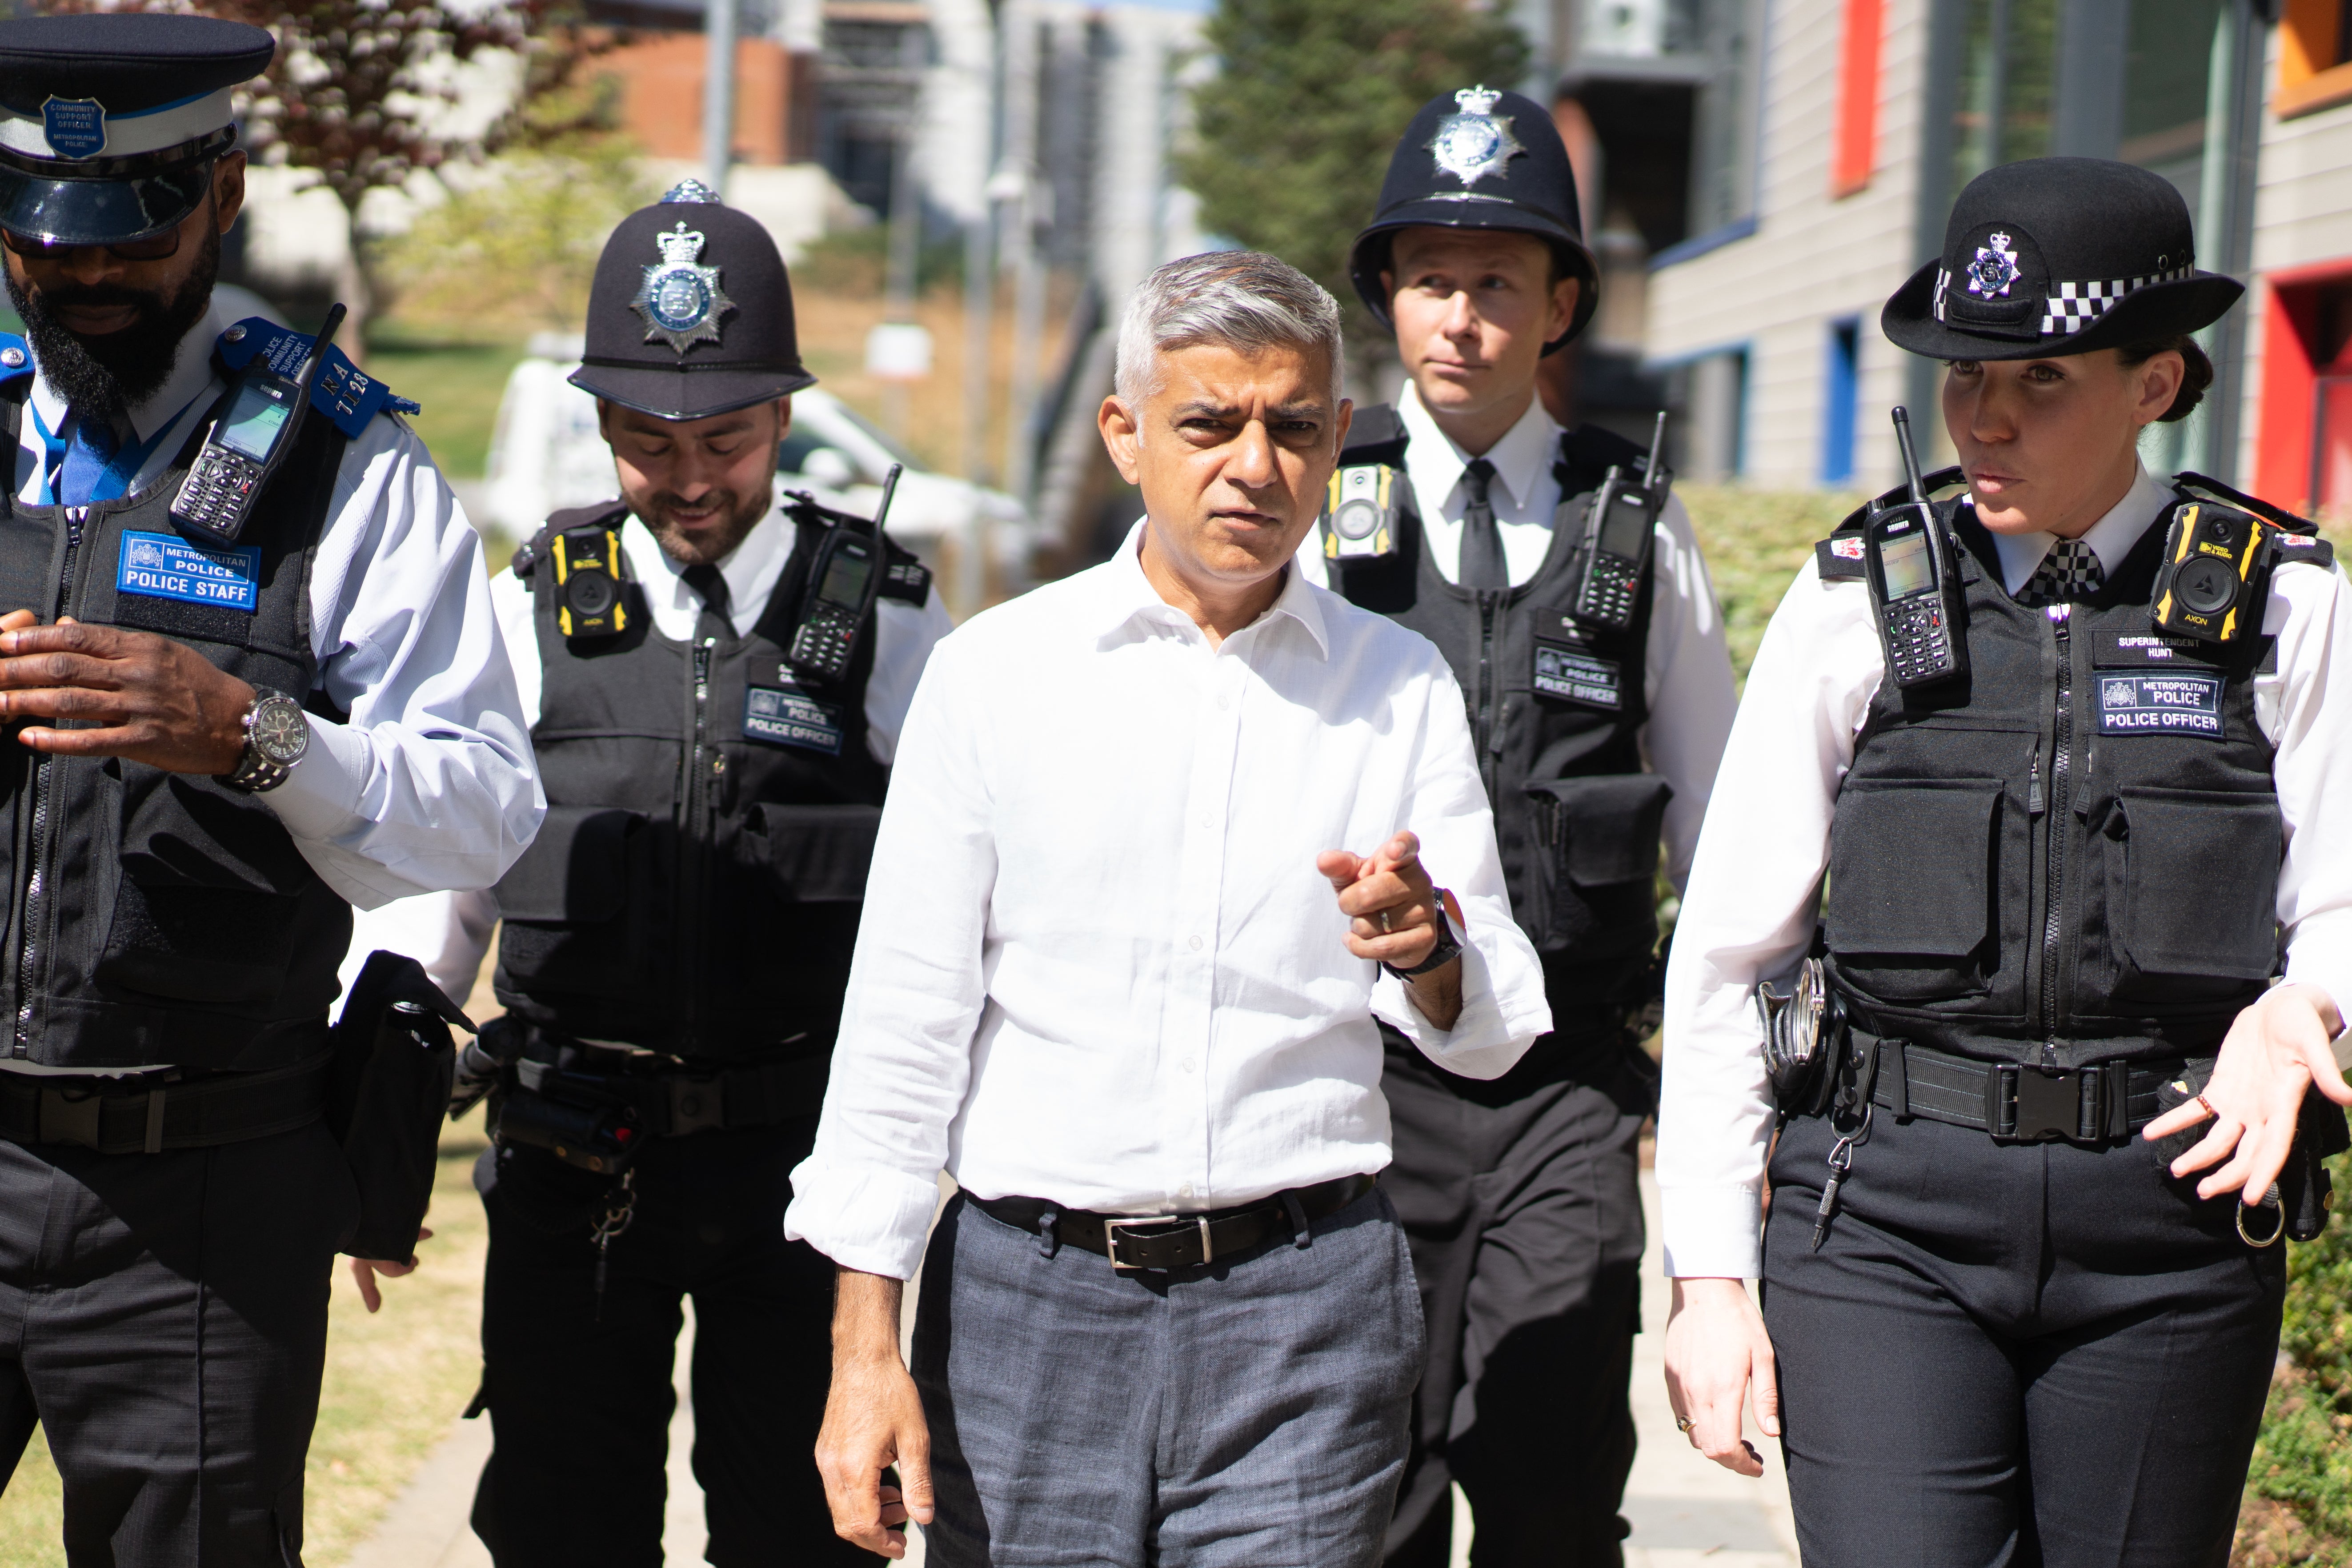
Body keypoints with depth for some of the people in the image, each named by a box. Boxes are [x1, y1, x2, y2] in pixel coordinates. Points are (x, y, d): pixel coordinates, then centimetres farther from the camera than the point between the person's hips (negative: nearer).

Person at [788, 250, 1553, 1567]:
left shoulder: (1403, 688, 7)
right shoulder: (996, 670, 3)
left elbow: (1492, 1036, 6)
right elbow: (903, 1020, 3)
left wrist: (1428, 952, -18)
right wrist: (867, 1345, -3)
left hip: (1305, 1312, 0)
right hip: (1029, 1301, 0)